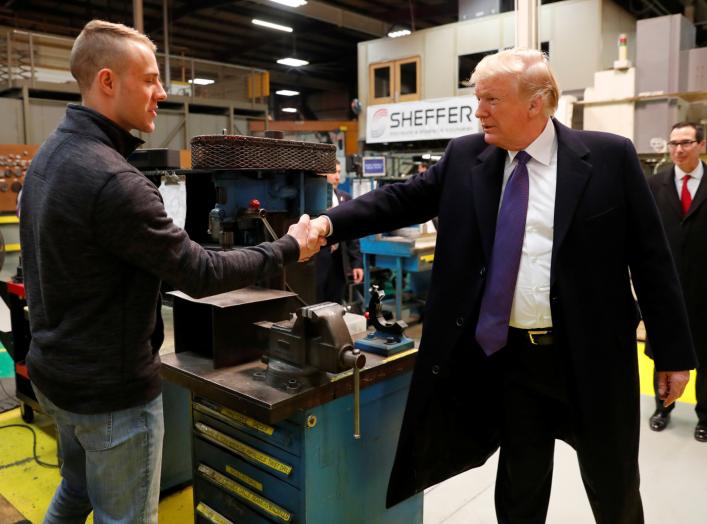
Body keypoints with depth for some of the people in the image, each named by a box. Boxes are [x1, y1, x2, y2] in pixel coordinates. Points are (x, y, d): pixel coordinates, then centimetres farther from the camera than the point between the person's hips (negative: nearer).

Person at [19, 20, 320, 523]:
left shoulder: (50, 153, 3)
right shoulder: (111, 179, -28)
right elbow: (201, 274, -24)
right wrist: (289, 249, -14)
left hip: (54, 369, 9)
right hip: (110, 387, -9)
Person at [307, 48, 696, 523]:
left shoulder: (609, 156, -7)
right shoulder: (466, 156, 1)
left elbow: (650, 257, -4)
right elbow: (404, 199, 1)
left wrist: (673, 352, -2)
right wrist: (330, 224, -13)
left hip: (593, 358, -2)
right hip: (509, 356, 2)